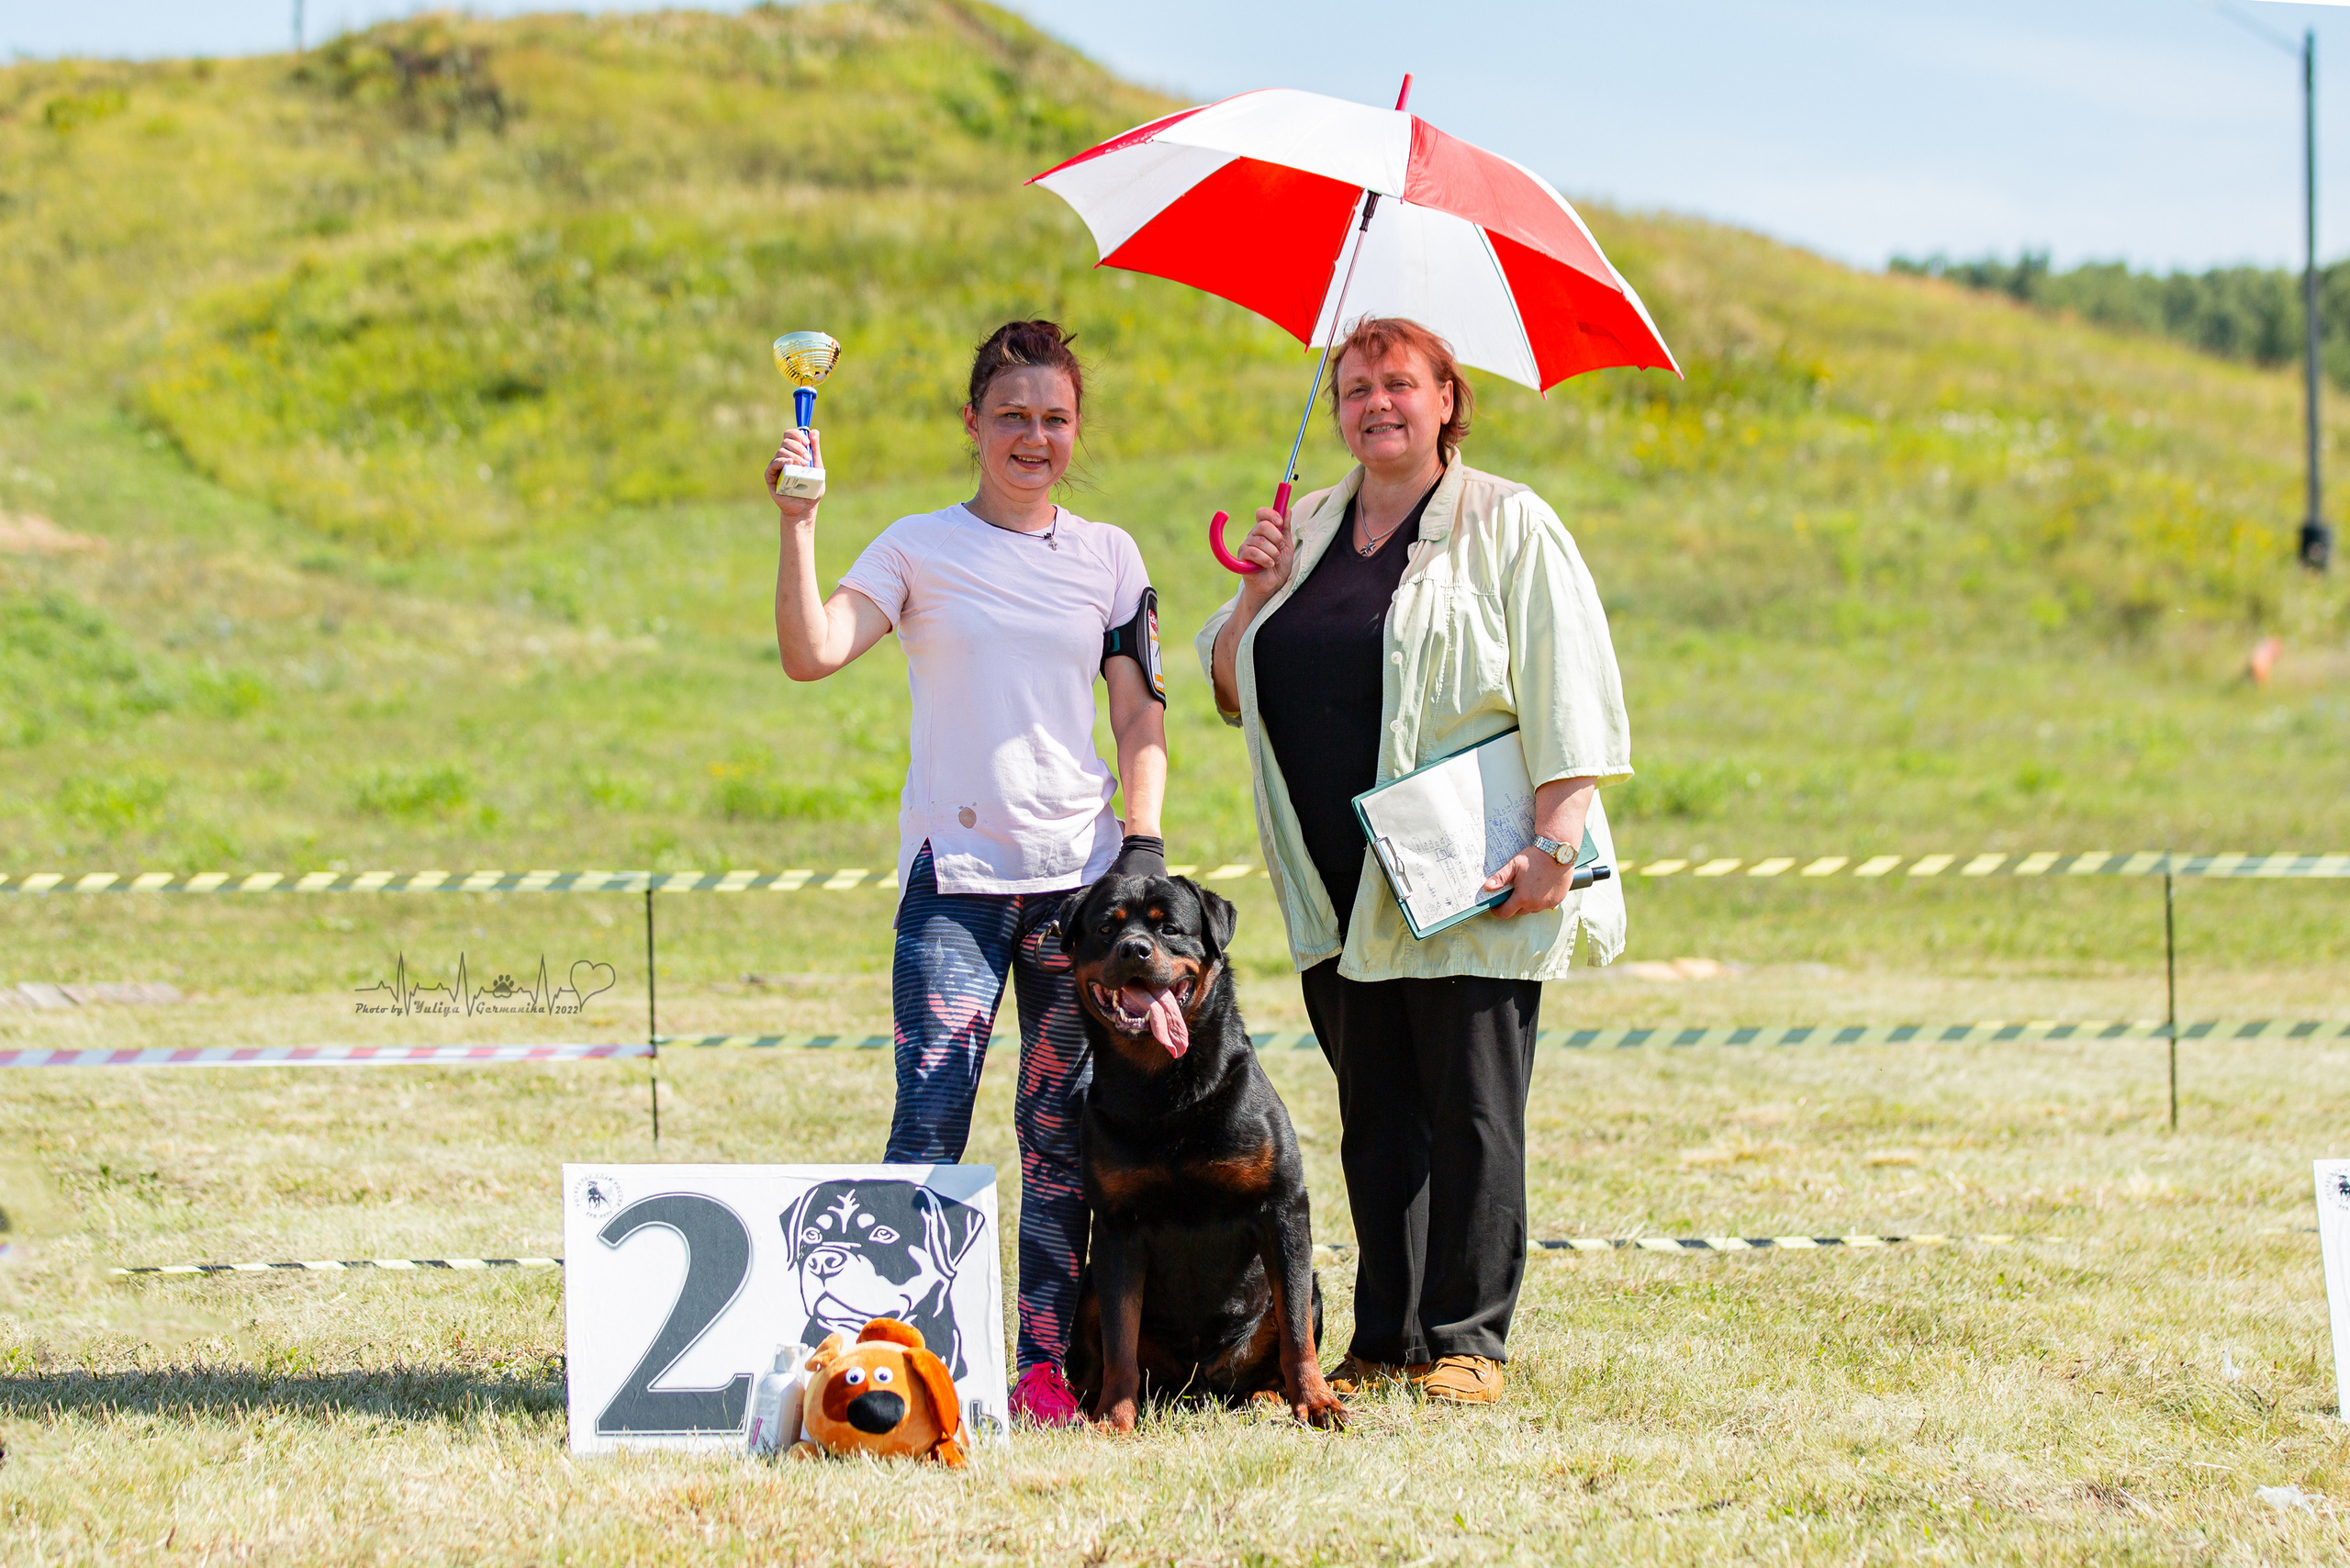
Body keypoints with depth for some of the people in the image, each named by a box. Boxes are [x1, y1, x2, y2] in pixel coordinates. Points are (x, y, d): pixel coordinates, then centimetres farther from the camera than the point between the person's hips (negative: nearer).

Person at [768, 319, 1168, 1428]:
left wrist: (1144, 845, 0)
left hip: (1080, 872, 3)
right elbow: (810, 654, -10)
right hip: (955, 876, -2)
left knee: (1066, 1130, 2)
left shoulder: (1108, 557, 11)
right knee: (930, 1119, -10)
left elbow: (1143, 717, 11)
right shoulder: (919, 549, 4)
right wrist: (798, 525, -18)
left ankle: (1050, 1364, 6)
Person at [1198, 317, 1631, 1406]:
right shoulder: (1307, 527, 16)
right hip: (1338, 890, 5)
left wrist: (1554, 843, -15)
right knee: (1375, 1114, 6)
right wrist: (1257, 593, 0)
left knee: (1471, 1112, -4)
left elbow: (1568, 695, -6)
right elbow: (1235, 690, 18)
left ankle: (1466, 1339, 1)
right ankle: (1384, 1342, 9)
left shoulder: (1508, 527, 0)